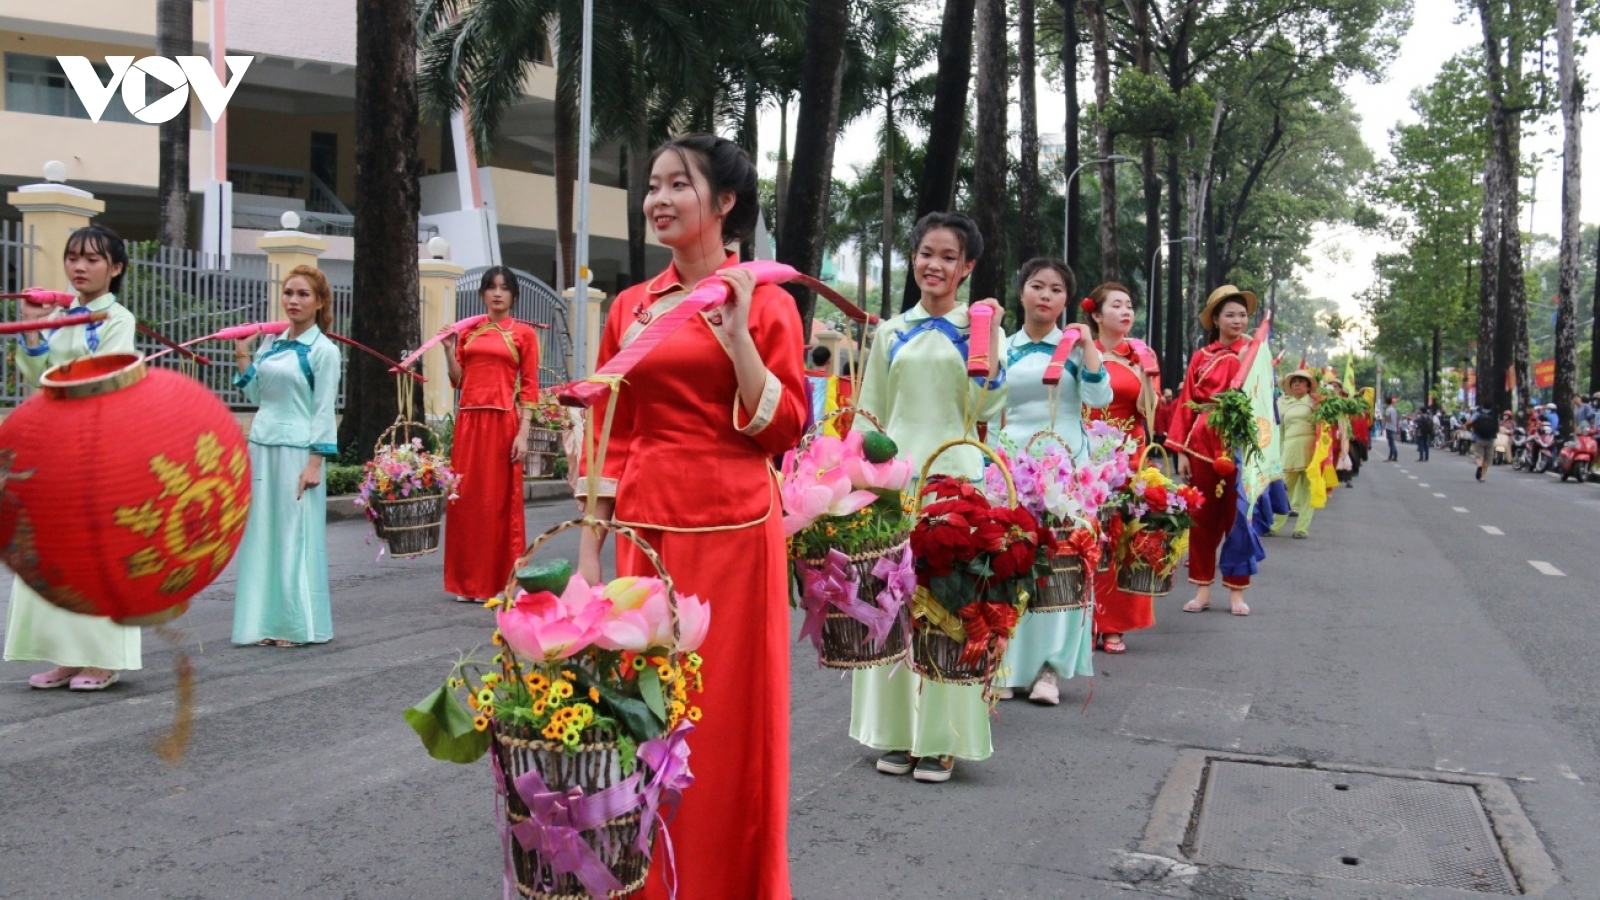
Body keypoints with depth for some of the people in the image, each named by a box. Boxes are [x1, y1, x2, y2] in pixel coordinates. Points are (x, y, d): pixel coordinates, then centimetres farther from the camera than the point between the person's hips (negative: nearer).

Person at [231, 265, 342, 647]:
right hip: (261, 448, 6)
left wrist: (315, 463, -14)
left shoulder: (323, 350, -5)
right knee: (262, 533, 8)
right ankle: (269, 620, 16)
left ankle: (297, 625, 8)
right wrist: (243, 357, 11)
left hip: (296, 452, -6)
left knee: (295, 535, -1)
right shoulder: (270, 346, 12)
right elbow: (256, 396, 16)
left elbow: (324, 411, -8)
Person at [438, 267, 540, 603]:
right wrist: (449, 349, -1)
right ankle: (468, 581, 15)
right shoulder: (469, 331, 14)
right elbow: (458, 381, 12)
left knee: (499, 500, 0)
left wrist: (523, 433, -10)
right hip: (468, 421, 4)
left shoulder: (523, 333, 3)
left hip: (502, 422, -4)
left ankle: (499, 582, 9)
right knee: (465, 499, 5)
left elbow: (530, 388, -2)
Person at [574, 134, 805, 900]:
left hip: (731, 531, -4)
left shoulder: (763, 300, 0)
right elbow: (607, 438, 10)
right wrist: (588, 552, 7)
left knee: (727, 721, 2)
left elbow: (785, 429, -7)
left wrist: (737, 339, -17)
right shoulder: (631, 307, 11)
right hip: (644, 530, 4)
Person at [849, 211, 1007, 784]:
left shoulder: (980, 327, 6)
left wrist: (984, 338, -11)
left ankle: (940, 739, 8)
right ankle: (897, 733, 16)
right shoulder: (890, 333, 12)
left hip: (955, 478, -3)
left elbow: (985, 408, -4)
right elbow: (869, 415, 13)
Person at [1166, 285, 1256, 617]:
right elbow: (1186, 405, 4)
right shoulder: (1201, 358, 8)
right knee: (1203, 518, 6)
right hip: (1203, 444, 1)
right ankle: (1203, 589, 15)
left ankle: (1237, 592, 12)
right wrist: (1181, 451, -1)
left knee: (1238, 518, 3)